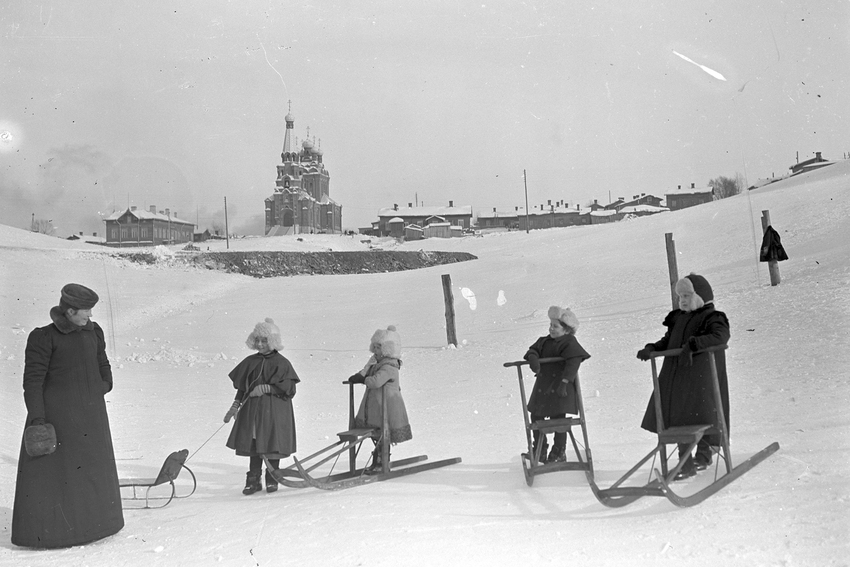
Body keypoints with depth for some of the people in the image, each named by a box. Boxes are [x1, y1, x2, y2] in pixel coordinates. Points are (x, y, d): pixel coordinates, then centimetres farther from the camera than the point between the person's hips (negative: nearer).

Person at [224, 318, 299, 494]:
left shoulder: (281, 362, -5)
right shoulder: (250, 362, 8)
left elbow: (289, 388, -11)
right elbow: (242, 386, 15)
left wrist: (266, 388, -17)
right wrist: (235, 405, 7)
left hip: (274, 412, -4)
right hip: (252, 410, 4)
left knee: (272, 445, 1)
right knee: (253, 445, 4)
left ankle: (272, 479, 16)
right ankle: (253, 480, 14)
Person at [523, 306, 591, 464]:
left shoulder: (569, 343, -12)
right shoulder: (545, 341, 10)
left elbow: (573, 363, -24)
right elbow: (533, 350, 3)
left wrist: (564, 382, -32)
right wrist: (533, 358, -22)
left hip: (561, 387, -8)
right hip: (543, 386, 8)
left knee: (558, 418, -6)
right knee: (536, 415, 11)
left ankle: (559, 452, 11)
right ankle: (540, 450, 25)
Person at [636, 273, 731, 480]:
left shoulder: (712, 318, -5)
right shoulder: (678, 318, 15)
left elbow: (721, 336, -24)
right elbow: (667, 341, 20)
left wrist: (693, 344, -32)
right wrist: (652, 349, 2)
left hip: (701, 377, -6)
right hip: (675, 376, 7)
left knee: (702, 415, -1)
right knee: (678, 417, 7)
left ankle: (704, 453, 20)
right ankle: (686, 463, 19)